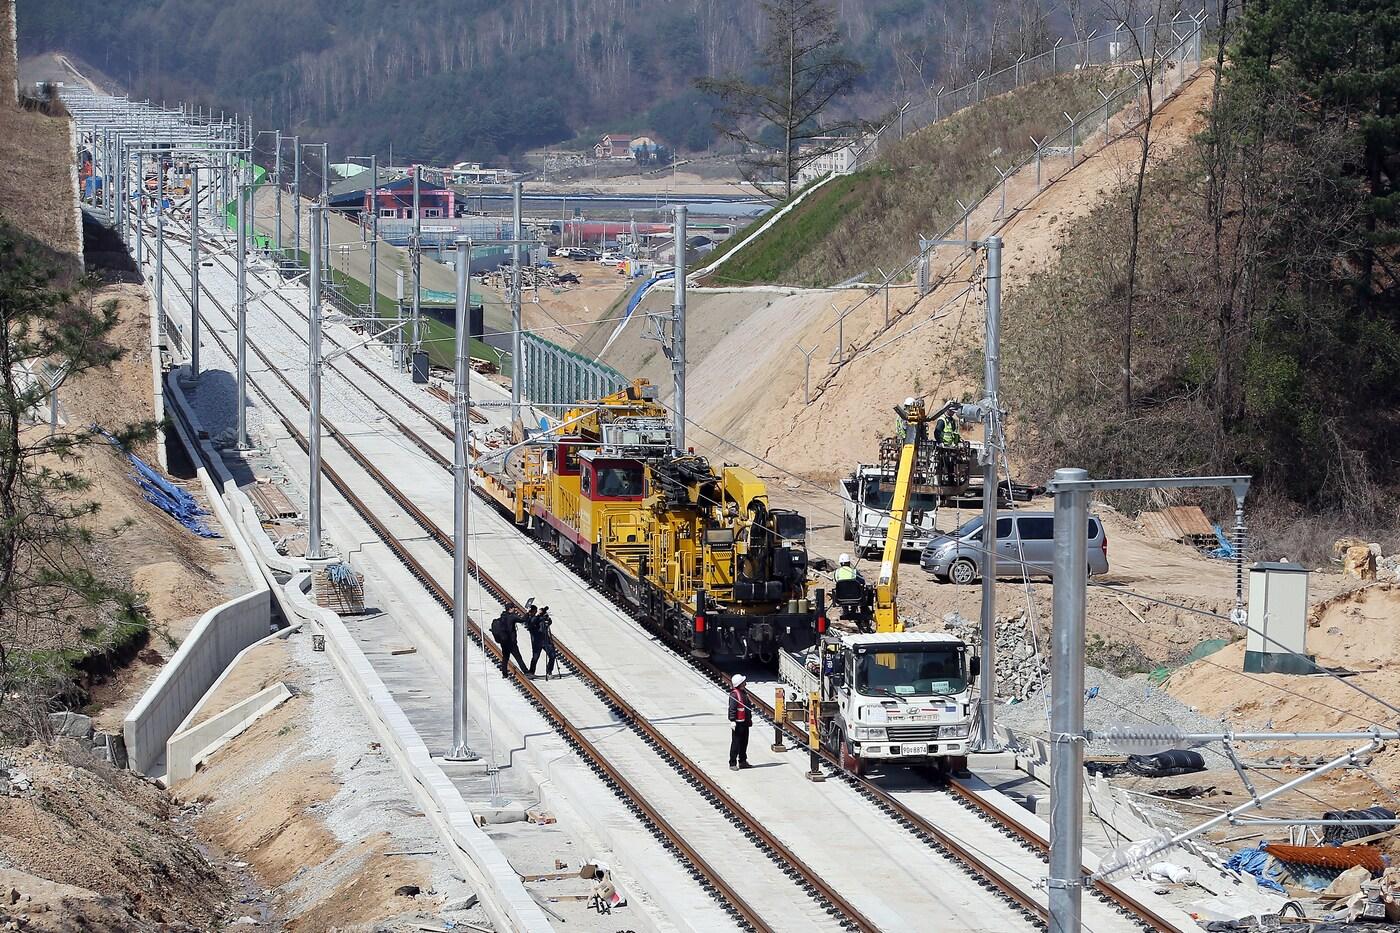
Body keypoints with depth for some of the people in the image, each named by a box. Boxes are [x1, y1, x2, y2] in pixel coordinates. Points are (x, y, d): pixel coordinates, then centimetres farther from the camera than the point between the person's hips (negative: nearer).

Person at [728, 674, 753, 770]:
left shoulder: (744, 693, 14)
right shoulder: (734, 694, -14)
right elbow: (732, 708, -19)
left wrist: (750, 719, 26)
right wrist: (732, 720, -24)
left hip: (745, 722, 9)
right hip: (738, 723, -9)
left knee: (744, 742, 16)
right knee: (736, 743, -5)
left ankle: (743, 761, 26)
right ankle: (732, 763, -2)